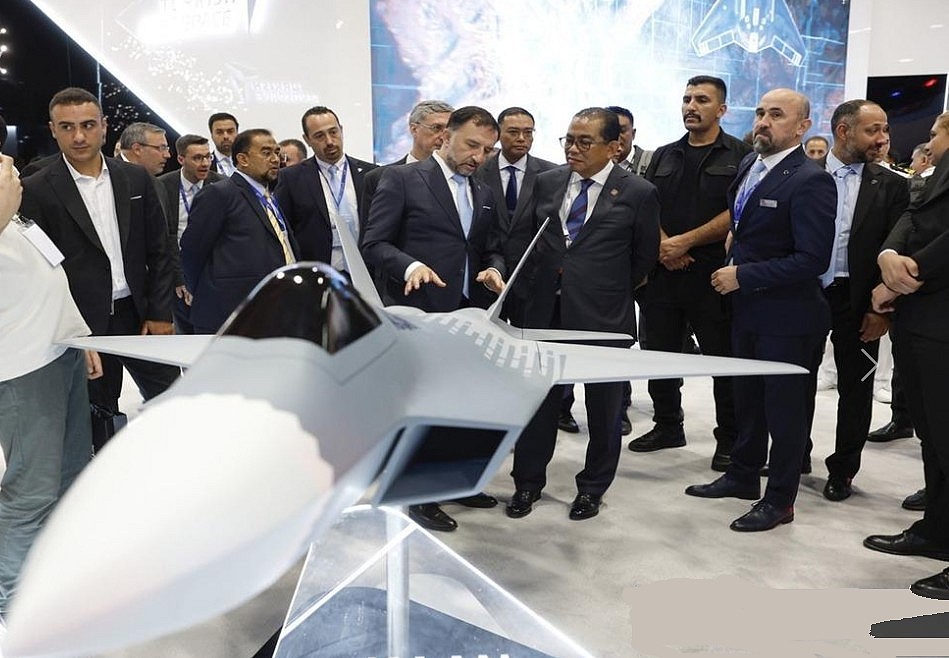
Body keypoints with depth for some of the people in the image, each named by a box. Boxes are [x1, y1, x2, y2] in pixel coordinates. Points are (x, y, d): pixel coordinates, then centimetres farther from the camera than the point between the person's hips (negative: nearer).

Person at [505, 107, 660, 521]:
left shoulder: (638, 194, -6)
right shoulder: (546, 183, 5)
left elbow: (644, 258, 3)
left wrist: (612, 295, 9)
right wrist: (535, 288, 12)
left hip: (604, 316, -3)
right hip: (546, 311, 3)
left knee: (603, 406, 10)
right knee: (538, 399, 10)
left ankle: (592, 488, 28)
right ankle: (528, 482, 26)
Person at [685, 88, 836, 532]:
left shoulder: (810, 182, -19)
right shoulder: (749, 164, 6)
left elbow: (812, 260, -24)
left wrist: (744, 275, -22)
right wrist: (736, 236, 7)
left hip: (787, 316, -8)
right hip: (746, 308, 8)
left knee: (784, 407, 6)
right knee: (746, 397, 20)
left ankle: (780, 500, 22)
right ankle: (743, 475, 37)